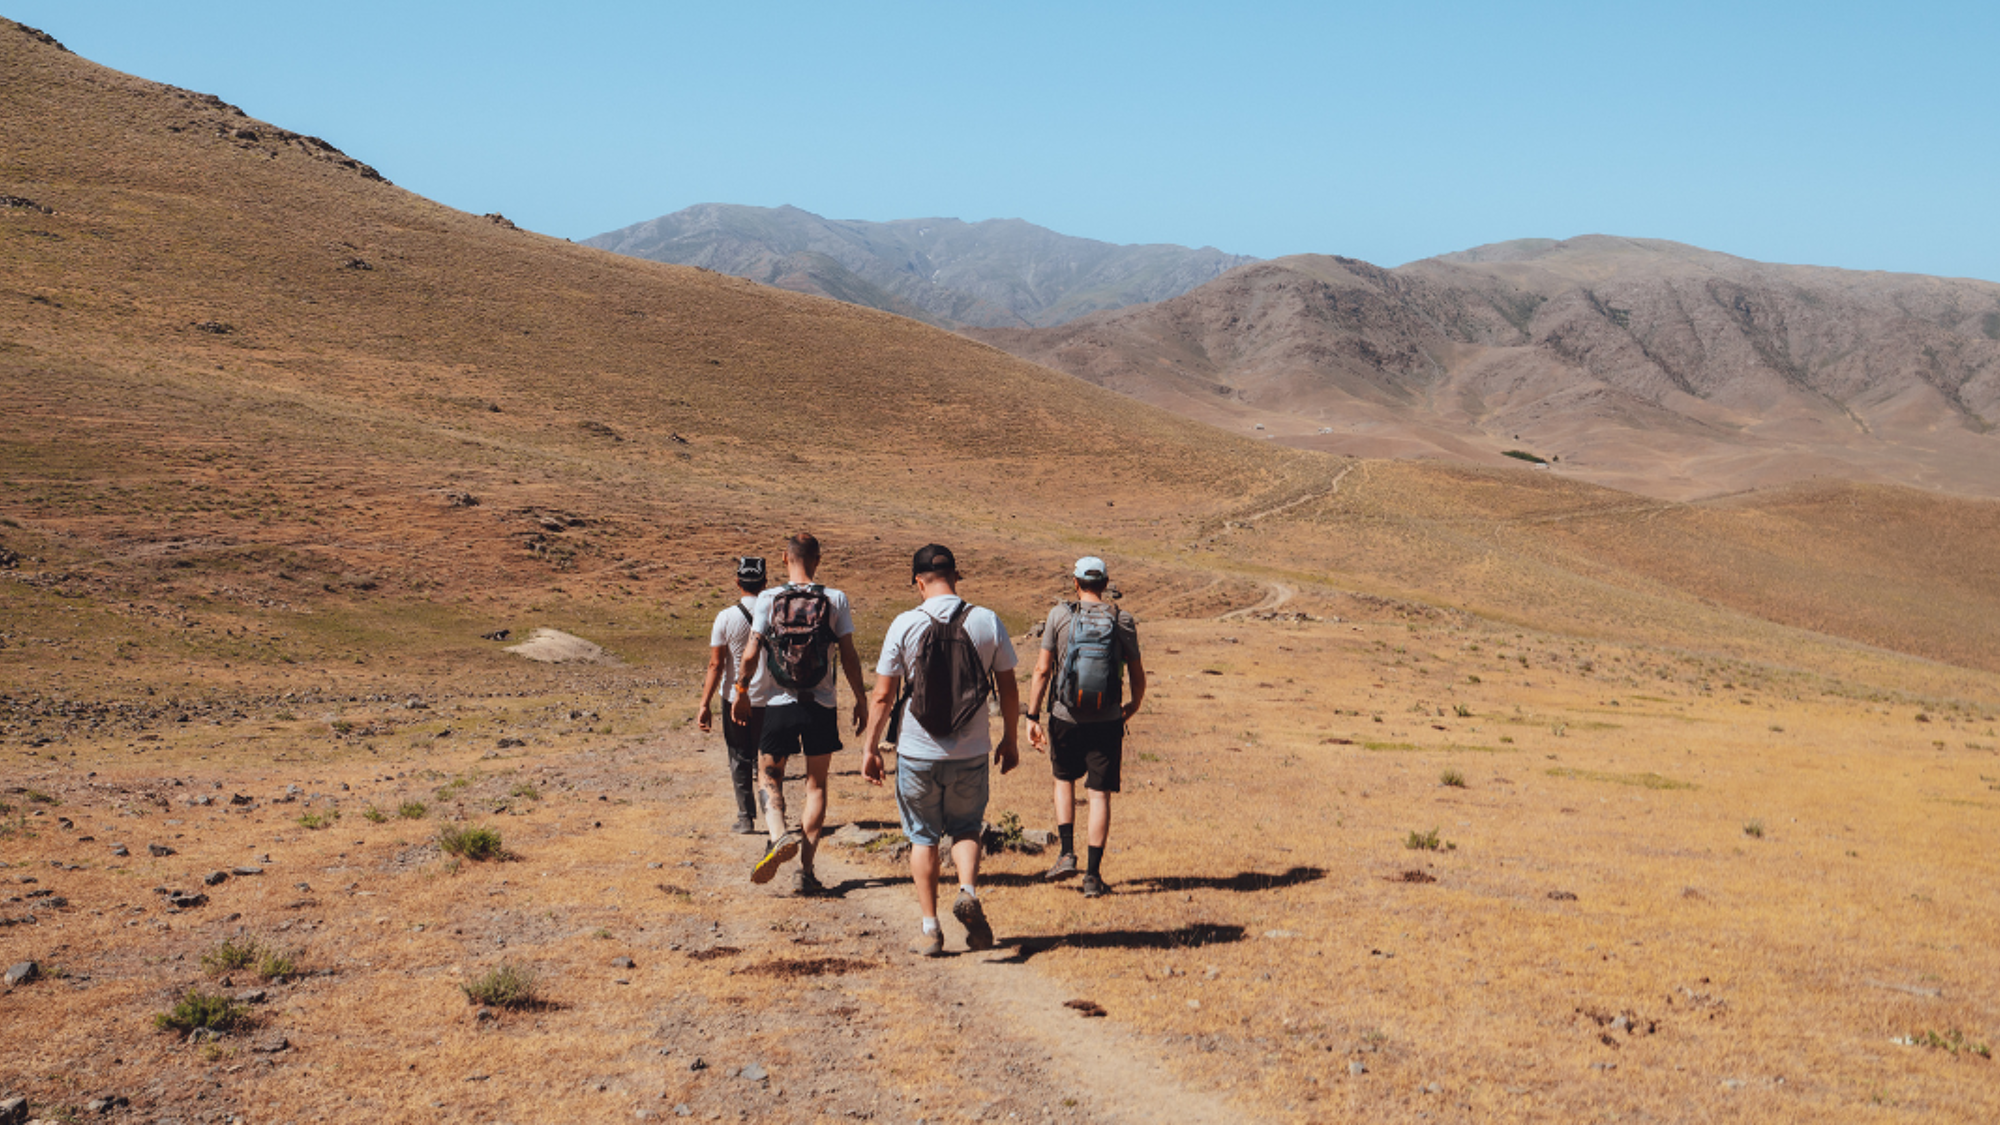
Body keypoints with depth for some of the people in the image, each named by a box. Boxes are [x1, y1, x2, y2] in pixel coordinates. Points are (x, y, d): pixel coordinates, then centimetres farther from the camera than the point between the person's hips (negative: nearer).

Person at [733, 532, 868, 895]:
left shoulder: (768, 599, -4)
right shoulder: (835, 600, -3)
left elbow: (751, 654, -5)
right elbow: (849, 656, -1)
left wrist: (741, 693, 11)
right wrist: (861, 699, 10)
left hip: (779, 704, -1)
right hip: (821, 706, 1)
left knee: (770, 777, 14)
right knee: (816, 784, 11)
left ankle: (779, 834, -16)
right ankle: (806, 869, 6)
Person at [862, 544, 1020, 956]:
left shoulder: (905, 625, -8)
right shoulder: (988, 622, -4)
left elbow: (883, 696, -6)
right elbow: (1008, 688, 3)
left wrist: (870, 748, 5)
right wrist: (1009, 740, 16)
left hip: (918, 754, -1)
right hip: (971, 753, 1)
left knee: (923, 837, 13)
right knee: (966, 828, 19)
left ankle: (929, 929, 13)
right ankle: (969, 891, -7)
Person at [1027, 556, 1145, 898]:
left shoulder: (1059, 615, -4)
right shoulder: (1122, 621, -1)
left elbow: (1042, 669, -6)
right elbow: (1138, 675, 4)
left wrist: (1033, 716, -1)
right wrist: (1134, 705, 24)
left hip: (1065, 717, 0)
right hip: (1107, 721, 0)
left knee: (1064, 779, 23)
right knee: (1099, 794, 5)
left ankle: (1067, 853, 12)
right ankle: (1093, 874, 3)